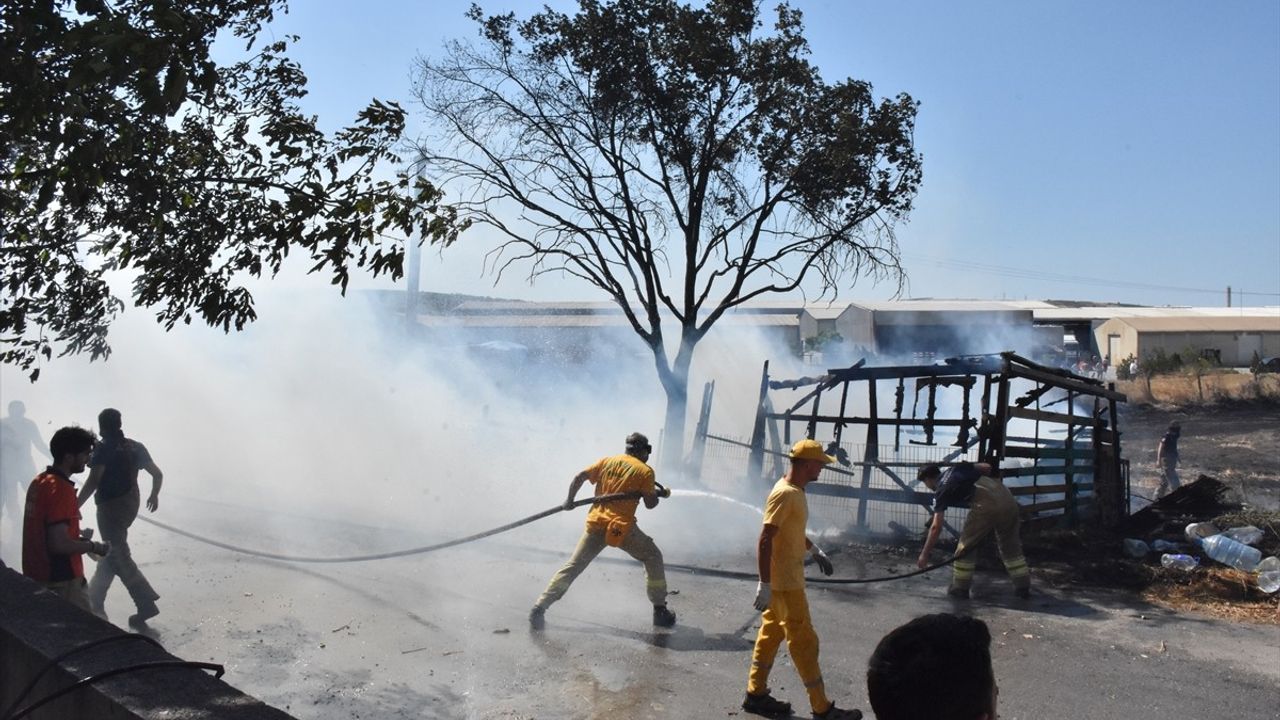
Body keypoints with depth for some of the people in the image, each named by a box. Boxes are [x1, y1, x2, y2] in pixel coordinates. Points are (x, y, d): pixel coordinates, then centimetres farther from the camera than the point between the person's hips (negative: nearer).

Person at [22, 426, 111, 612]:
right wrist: (93, 546, -12)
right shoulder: (62, 489, -22)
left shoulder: (39, 481, 6)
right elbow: (59, 544, -26)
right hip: (62, 580, -9)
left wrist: (79, 537, 12)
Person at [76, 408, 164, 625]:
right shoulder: (135, 447, 5)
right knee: (112, 551, 22)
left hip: (111, 507, -8)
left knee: (119, 557, -3)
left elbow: (92, 483, -23)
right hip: (131, 504, 8)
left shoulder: (104, 449, -14)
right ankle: (94, 599, 37)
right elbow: (157, 474, 7)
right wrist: (154, 495, 23)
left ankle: (147, 604, -7)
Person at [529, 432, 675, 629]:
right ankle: (660, 610, 17)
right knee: (653, 557, 18)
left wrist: (570, 500, 18)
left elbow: (579, 477, 6)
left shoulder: (607, 461, 11)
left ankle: (539, 608, 0)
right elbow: (650, 504, -1)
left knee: (573, 567, 8)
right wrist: (659, 493, 20)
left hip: (596, 524, 4)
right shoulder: (645, 471, 0)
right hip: (622, 527, -3)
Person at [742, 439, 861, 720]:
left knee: (771, 633, 16)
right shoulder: (785, 494, -23)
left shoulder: (794, 490, 8)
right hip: (784, 583, -10)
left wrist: (815, 551, 24)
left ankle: (756, 694, 27)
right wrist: (764, 585, -26)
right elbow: (765, 541, -25)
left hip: (788, 580, 10)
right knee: (804, 641, 0)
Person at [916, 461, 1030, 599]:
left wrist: (924, 554, 7)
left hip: (986, 505, -6)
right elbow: (987, 467, 19)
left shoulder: (941, 491, 10)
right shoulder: (957, 468, 27)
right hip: (1007, 497, 7)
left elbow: (936, 527, 3)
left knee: (966, 546, 11)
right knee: (1011, 546, 22)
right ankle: (1023, 587, 27)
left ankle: (960, 588, 18)